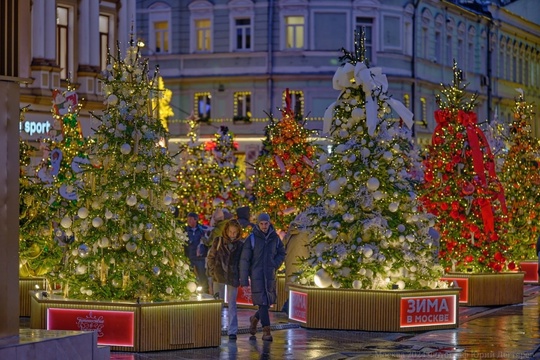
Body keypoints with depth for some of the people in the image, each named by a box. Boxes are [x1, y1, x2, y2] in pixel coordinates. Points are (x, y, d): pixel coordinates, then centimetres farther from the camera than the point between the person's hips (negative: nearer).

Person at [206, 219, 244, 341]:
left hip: (233, 278, 0)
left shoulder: (240, 245, 3)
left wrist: (242, 276, -1)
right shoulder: (218, 241, 2)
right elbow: (211, 257, 7)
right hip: (219, 277, 0)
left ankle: (232, 331, 5)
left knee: (232, 304, 3)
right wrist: (212, 271, -1)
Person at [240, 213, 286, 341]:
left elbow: (281, 253, 18)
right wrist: (244, 281, -10)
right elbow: (244, 260, -7)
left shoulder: (275, 238, 3)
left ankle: (254, 319, 36)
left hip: (270, 275, 4)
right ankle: (266, 331, -6)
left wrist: (275, 265, -1)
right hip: (256, 275, -4)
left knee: (269, 301, 9)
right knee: (263, 302, -9)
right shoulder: (251, 239, -7)